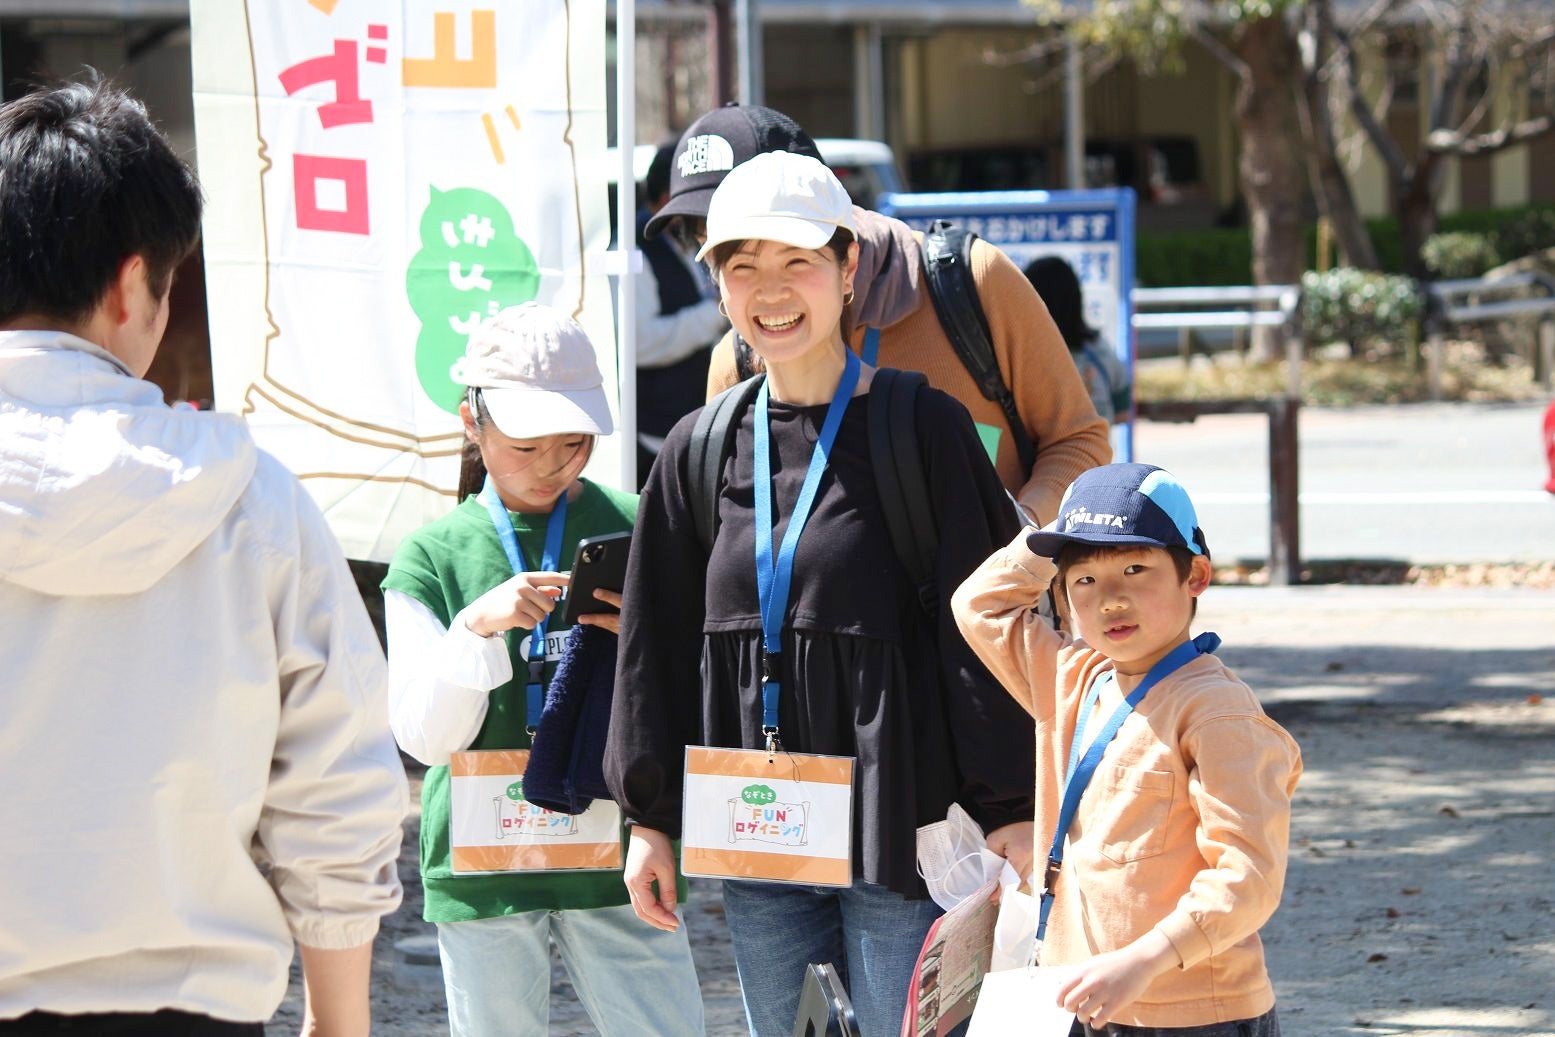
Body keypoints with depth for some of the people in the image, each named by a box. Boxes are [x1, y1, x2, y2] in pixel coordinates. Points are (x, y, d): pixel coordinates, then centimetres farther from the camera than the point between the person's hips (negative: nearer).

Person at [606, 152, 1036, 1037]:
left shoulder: (925, 429, -4)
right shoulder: (702, 452, 9)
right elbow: (657, 638, 15)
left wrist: (1010, 812, -8)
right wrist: (650, 819, 13)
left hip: (899, 831, -5)